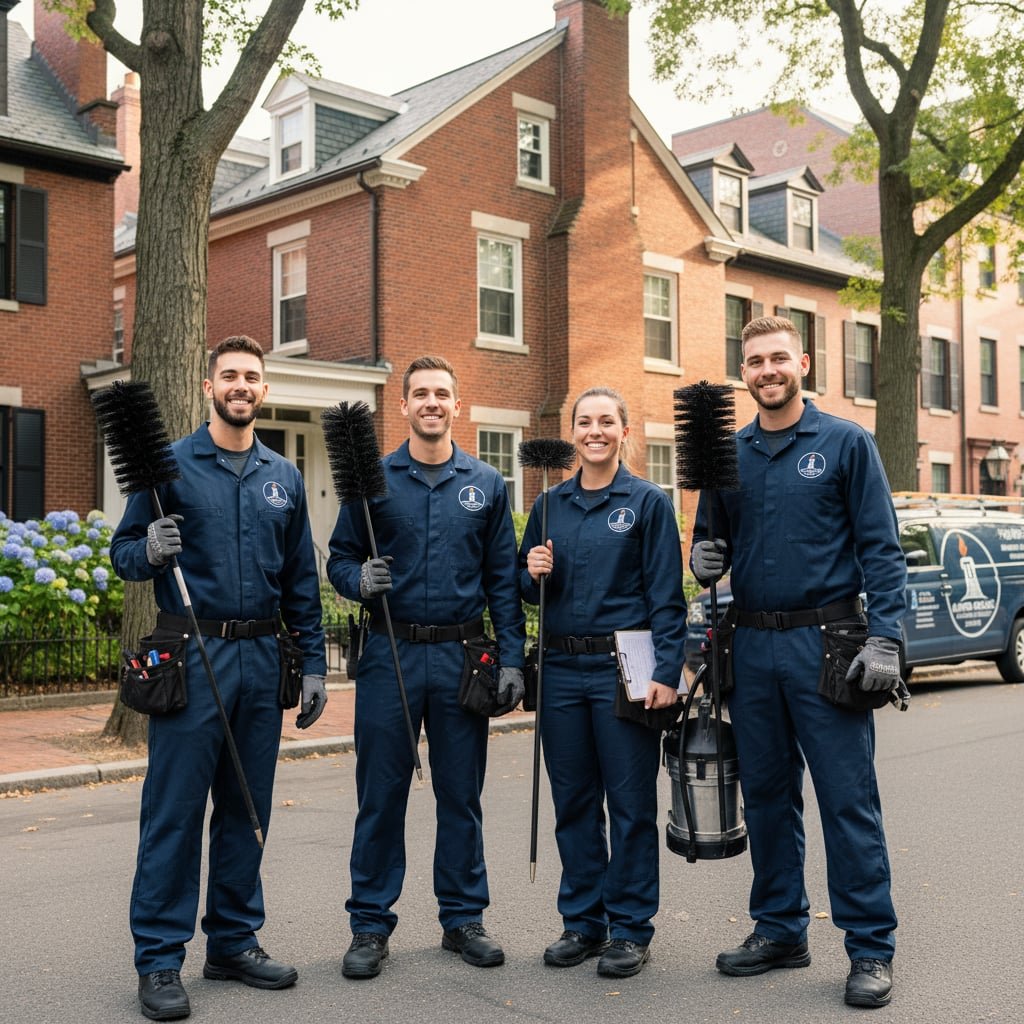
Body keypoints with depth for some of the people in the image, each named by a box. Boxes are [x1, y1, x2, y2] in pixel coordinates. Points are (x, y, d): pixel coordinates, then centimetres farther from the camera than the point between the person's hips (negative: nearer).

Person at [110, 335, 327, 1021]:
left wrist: (314, 663, 10)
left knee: (247, 808, 11)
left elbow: (302, 580, 14)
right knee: (175, 811, -2)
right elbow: (122, 553, 2)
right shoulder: (171, 465, 1)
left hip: (262, 658, 4)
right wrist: (151, 552, -21)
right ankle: (160, 959, 9)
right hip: (191, 656, -4)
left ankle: (235, 940, 24)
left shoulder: (284, 477, 12)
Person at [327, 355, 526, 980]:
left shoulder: (487, 484, 7)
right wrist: (359, 579, -17)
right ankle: (371, 926, 16)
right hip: (390, 653, -1)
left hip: (463, 656, 1)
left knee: (461, 794, 9)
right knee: (381, 794, 4)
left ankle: (463, 917, 24)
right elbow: (340, 559, 7)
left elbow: (504, 578, 6)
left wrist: (512, 658, 0)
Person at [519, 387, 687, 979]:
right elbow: (529, 591, 17)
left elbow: (667, 597, -6)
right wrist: (535, 574, -6)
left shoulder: (649, 502, -1)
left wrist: (667, 673, -14)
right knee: (573, 801, 11)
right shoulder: (551, 505, 11)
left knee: (631, 802, 3)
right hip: (562, 669, 4)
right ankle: (583, 921, 24)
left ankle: (630, 929, 15)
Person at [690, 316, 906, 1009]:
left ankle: (872, 947, 9)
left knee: (848, 797, -2)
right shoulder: (728, 454, 11)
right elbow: (712, 537, 20)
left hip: (826, 644, -5)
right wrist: (705, 557, -4)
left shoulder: (846, 443, -1)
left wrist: (884, 640, -14)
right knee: (767, 795, 12)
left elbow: (881, 548, -4)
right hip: (753, 647, 5)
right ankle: (781, 930, 26)